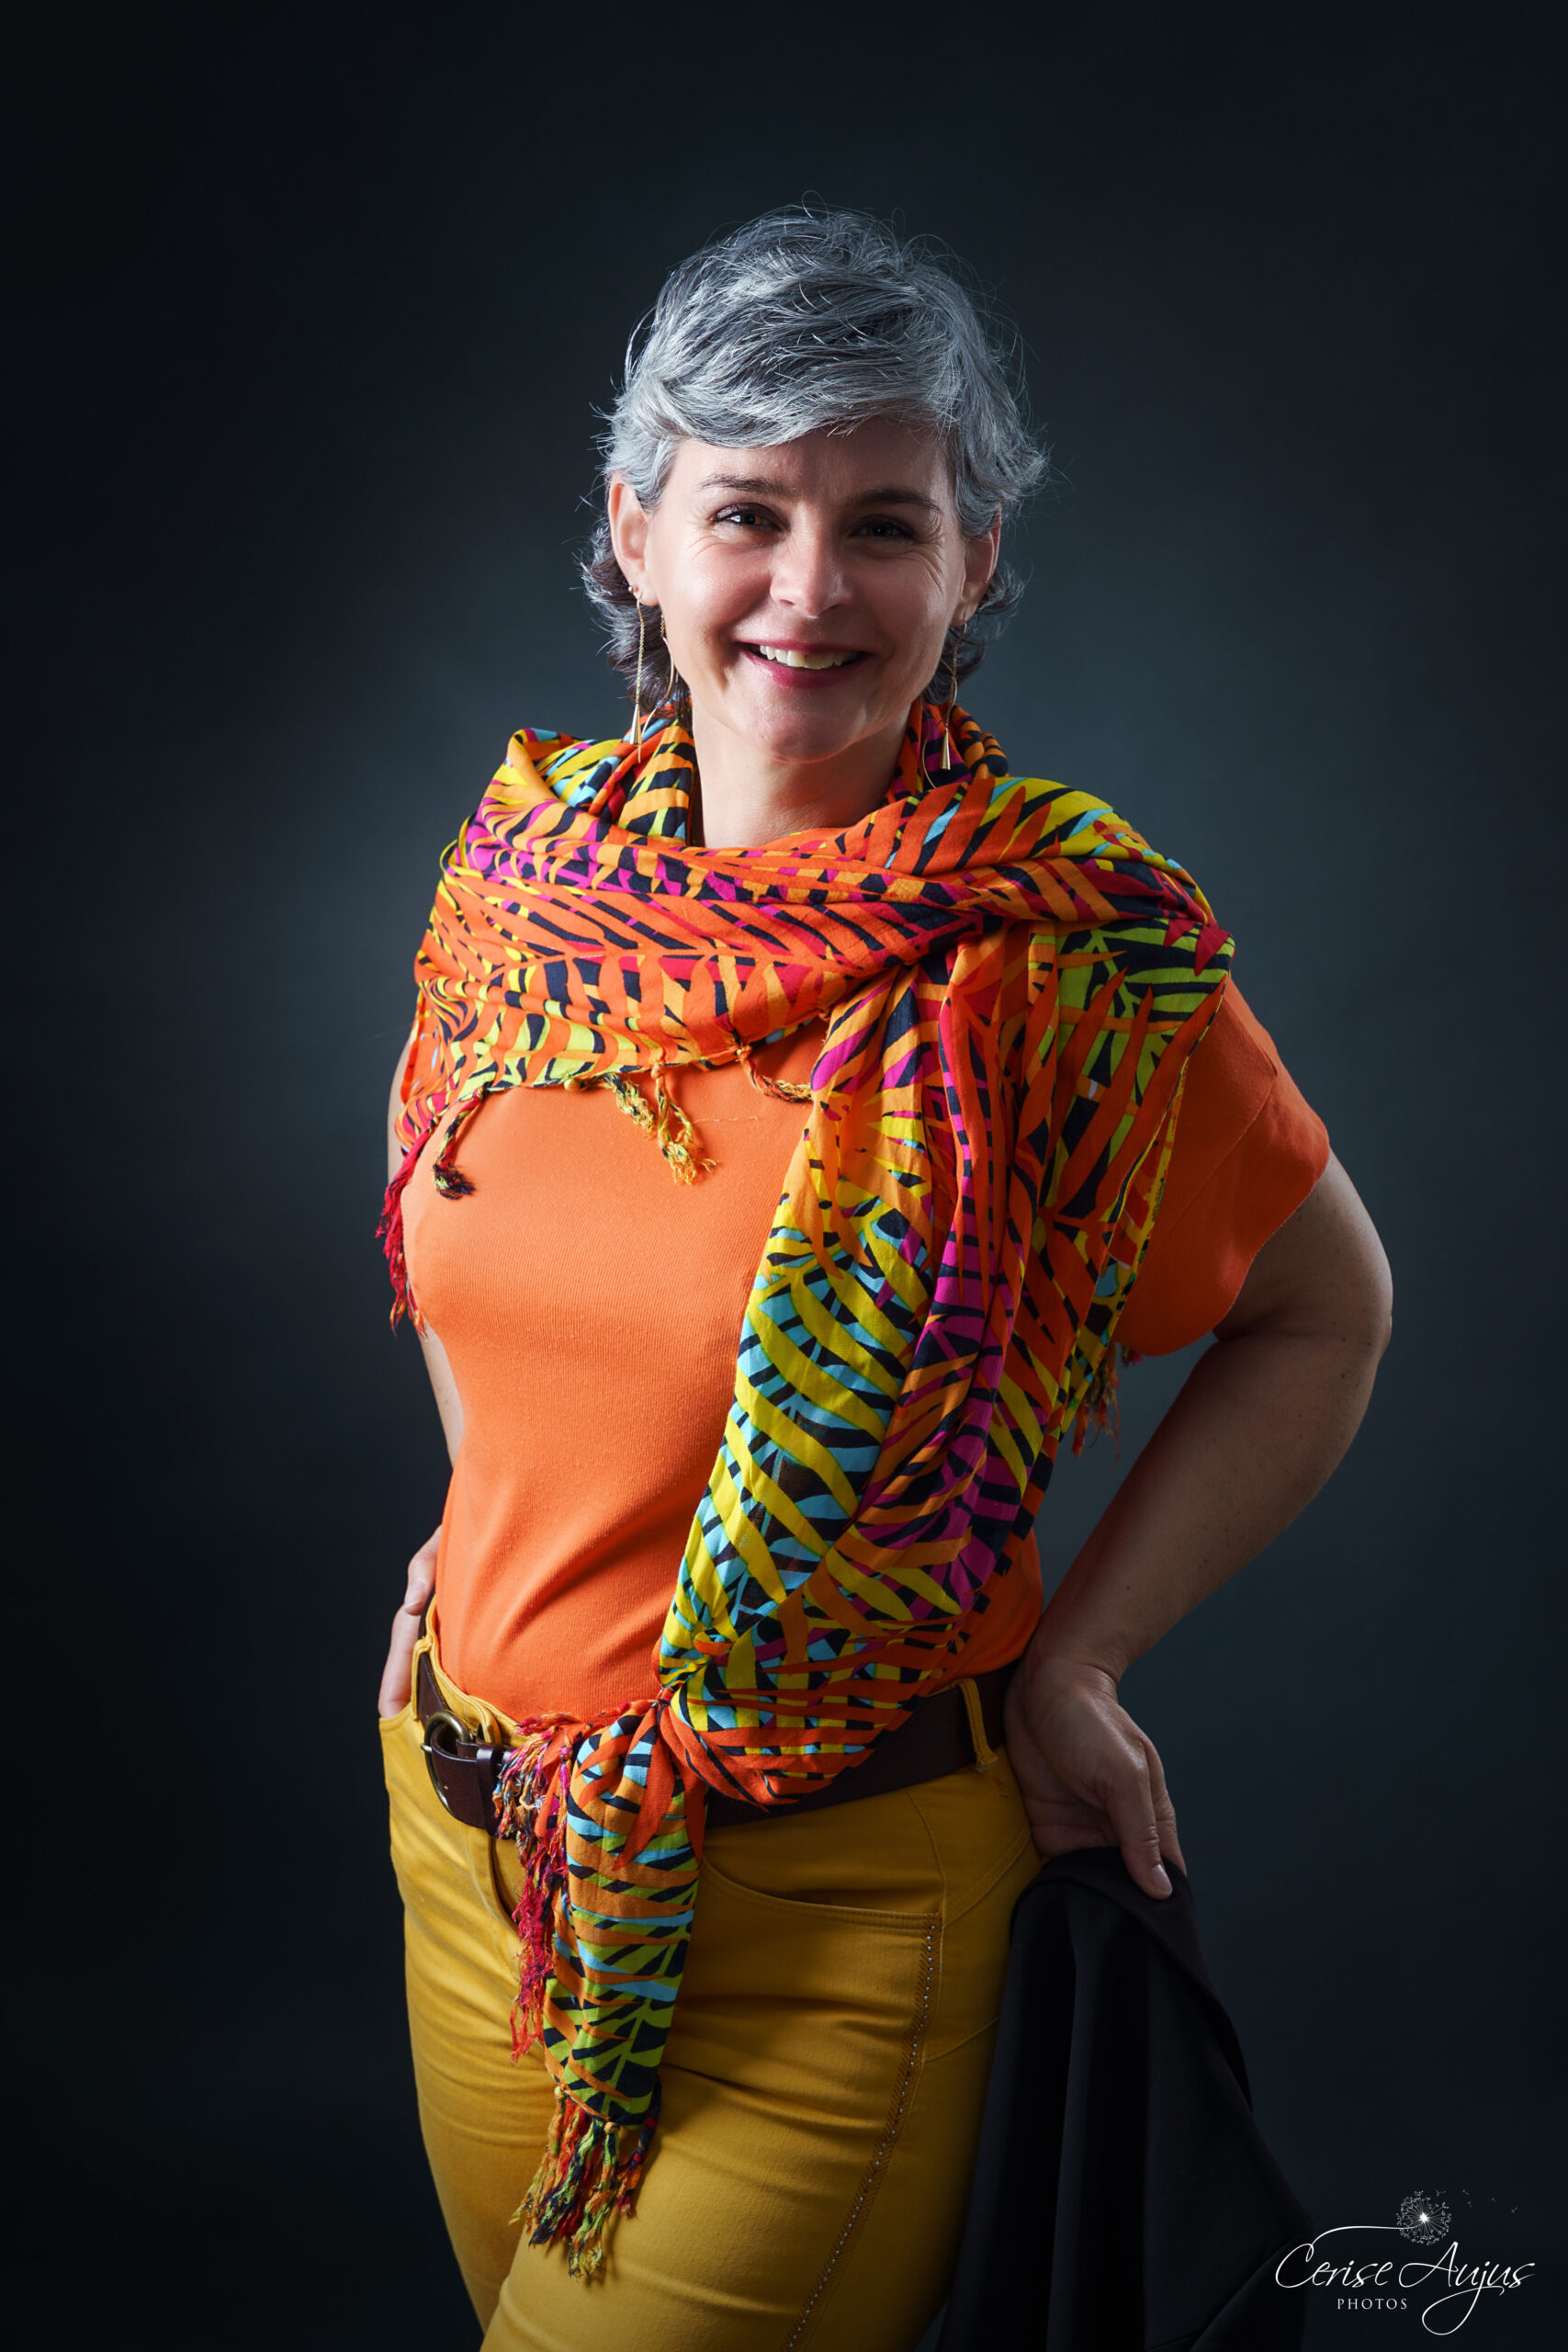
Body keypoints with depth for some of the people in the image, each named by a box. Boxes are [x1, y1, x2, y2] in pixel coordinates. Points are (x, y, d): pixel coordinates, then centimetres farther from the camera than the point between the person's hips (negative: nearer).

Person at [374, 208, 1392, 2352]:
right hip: (470, 1822, 6)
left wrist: (1064, 1665, -10)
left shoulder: (1072, 948, -19)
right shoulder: (528, 855, -4)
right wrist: (489, 1522, 6)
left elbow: (1323, 1313, -6)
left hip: (829, 1894, -5)